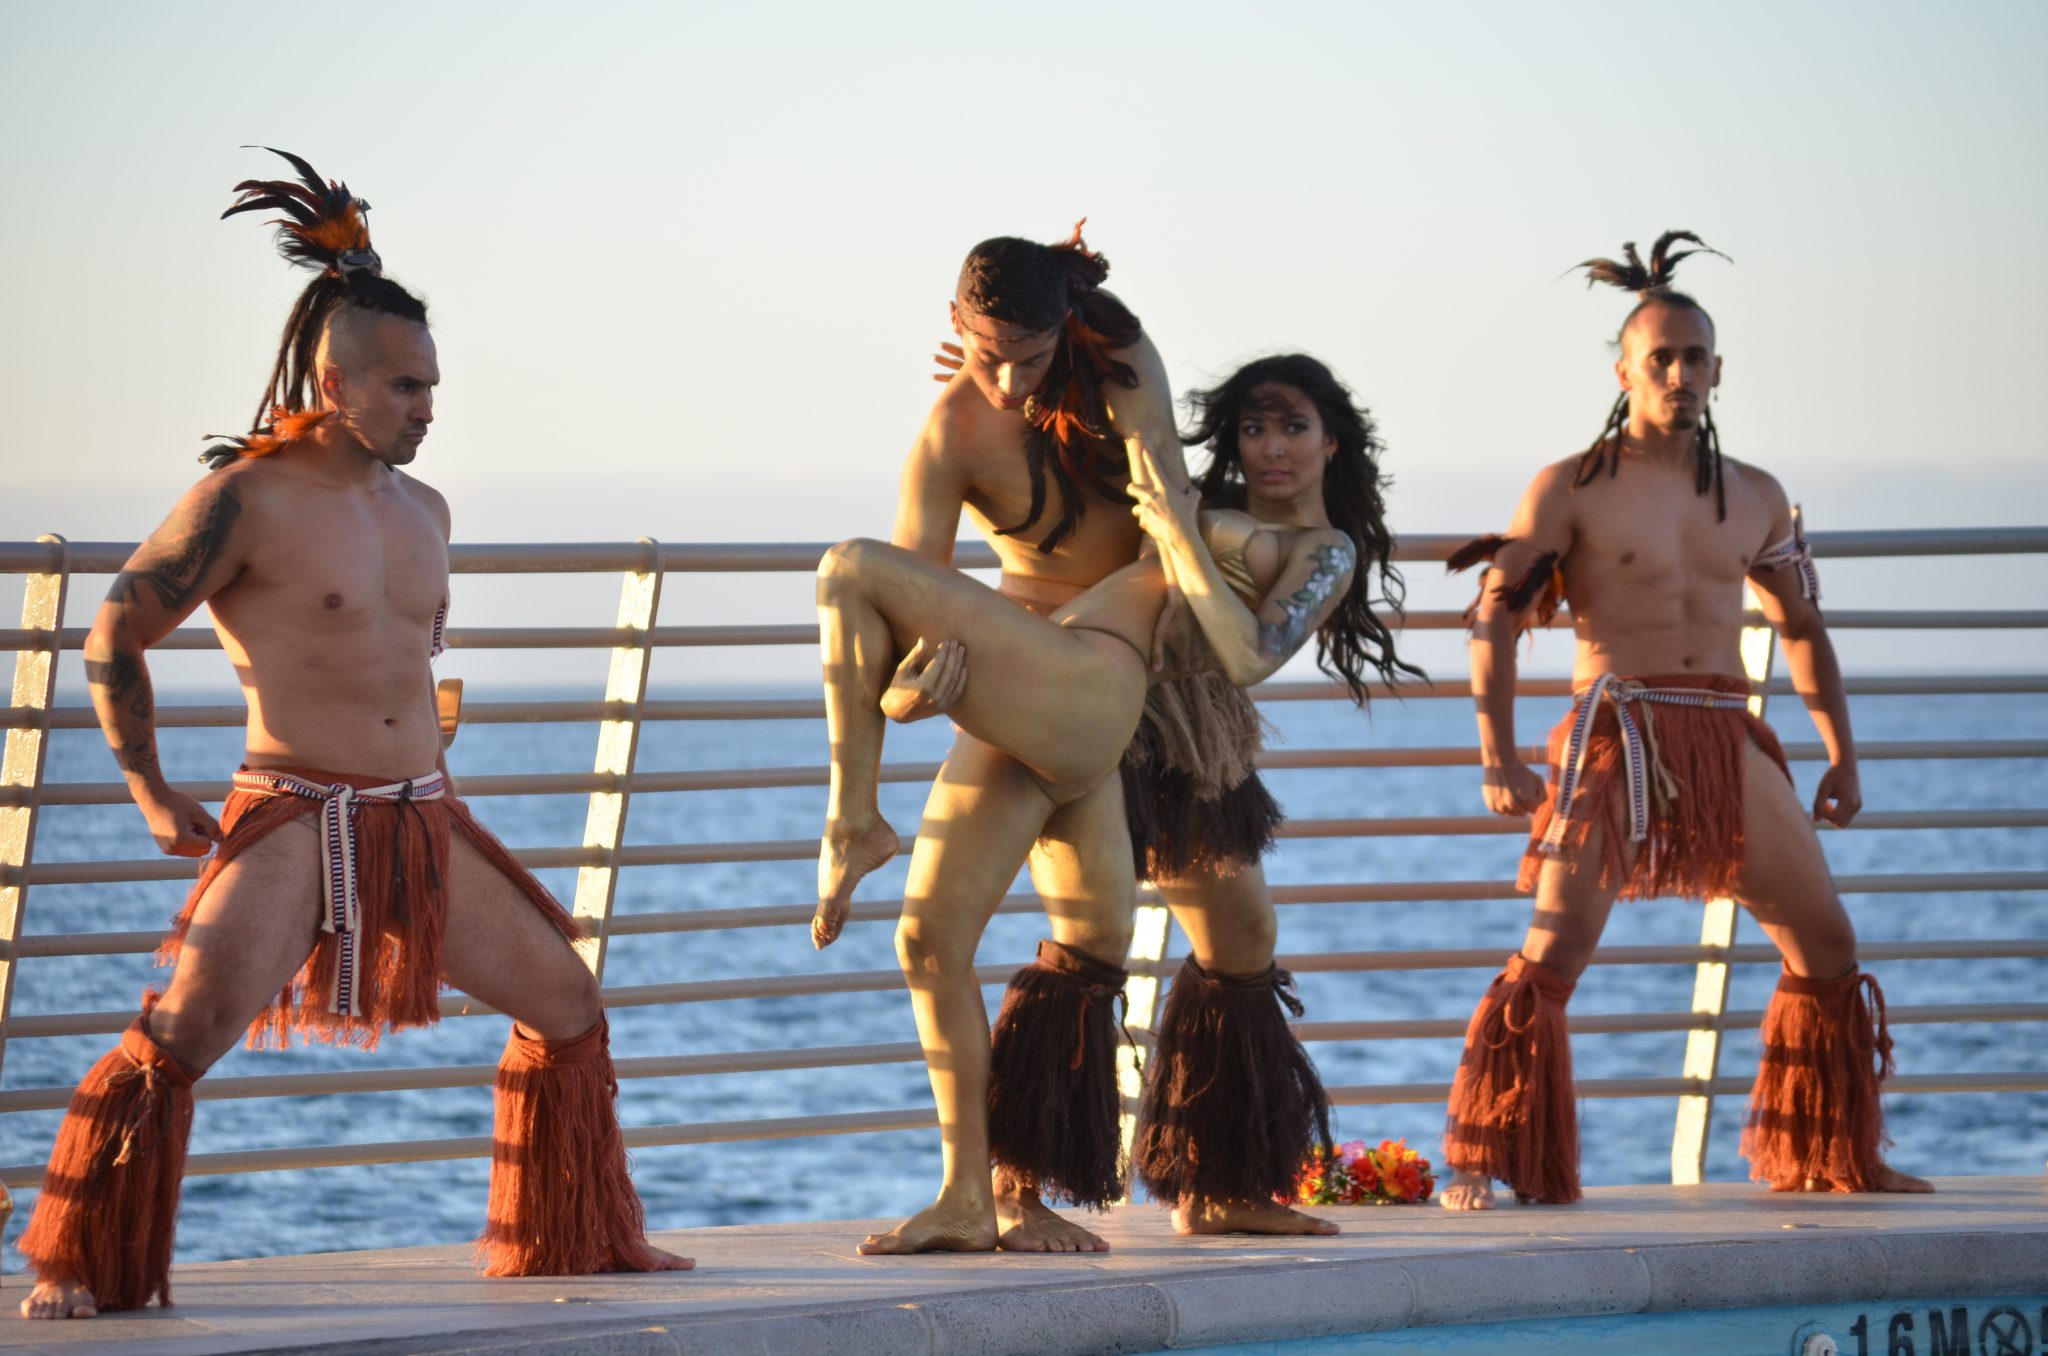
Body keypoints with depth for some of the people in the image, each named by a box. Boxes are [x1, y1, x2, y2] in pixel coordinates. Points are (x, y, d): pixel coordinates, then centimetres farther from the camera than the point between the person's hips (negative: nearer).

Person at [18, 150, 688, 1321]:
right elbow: (115, 639, -2)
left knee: (568, 1002, 10)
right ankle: (77, 1268, -11)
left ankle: (581, 1239, 26)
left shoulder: (424, 510, 13)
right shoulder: (246, 501, -8)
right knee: (184, 1033, -21)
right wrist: (151, 793, -3)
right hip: (291, 820, -7)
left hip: (424, 822, 7)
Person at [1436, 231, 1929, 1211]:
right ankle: (1486, 1164, -11)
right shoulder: (1571, 489, 1)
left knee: (1827, 948, 8)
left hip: (1731, 743, 5)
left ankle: (1826, 1159, 23)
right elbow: (1495, 618, -3)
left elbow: (1802, 629, 23)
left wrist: (1842, 755, 16)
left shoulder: (1754, 499, 14)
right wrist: (1498, 759, -12)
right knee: (1554, 953, -16)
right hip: (1618, 733, -5)